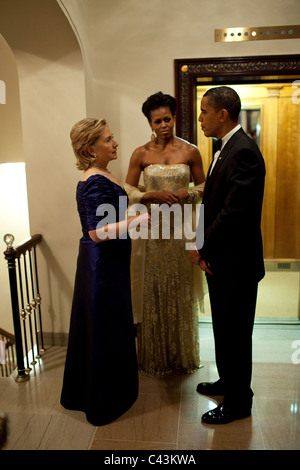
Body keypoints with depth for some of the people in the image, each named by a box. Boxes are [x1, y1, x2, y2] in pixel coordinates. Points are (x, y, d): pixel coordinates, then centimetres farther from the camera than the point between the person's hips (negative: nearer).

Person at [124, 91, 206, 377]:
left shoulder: (190, 152, 1)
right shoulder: (141, 154, 1)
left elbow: (203, 186, 8)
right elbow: (128, 191, 2)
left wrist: (187, 194, -13)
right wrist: (154, 195, -14)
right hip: (152, 228, 0)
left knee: (181, 291, 9)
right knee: (154, 291, 7)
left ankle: (183, 355, 29)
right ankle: (155, 356, 27)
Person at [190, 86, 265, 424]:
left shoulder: (243, 152, -21)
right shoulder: (226, 148, 12)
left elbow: (233, 212, -26)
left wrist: (203, 249, -14)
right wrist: (202, 244, 4)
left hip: (236, 263, -9)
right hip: (220, 259, 9)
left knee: (234, 333, 8)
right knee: (224, 329, 23)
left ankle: (238, 402, 29)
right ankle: (227, 382, 44)